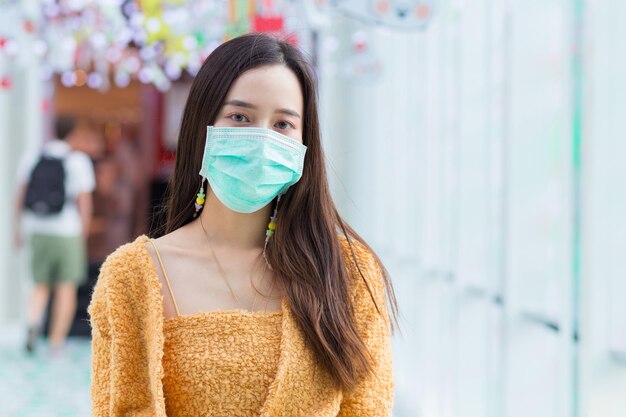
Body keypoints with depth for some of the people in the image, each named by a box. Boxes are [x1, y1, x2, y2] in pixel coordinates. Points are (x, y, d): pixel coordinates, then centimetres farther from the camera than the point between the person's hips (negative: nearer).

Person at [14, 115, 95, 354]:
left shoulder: (32, 159, 3)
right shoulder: (78, 161, -8)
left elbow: (20, 196, 6)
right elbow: (85, 202, -10)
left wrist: (18, 230, 13)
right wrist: (83, 234, 0)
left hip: (38, 231, 3)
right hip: (67, 233, -3)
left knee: (41, 287, 15)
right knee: (66, 290, 7)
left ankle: (33, 322, -14)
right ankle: (56, 346, 7)